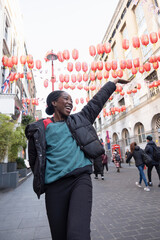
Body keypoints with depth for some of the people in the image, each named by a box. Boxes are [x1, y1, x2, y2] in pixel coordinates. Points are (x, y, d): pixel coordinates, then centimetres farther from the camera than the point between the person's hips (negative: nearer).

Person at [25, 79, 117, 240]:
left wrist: (114, 81, 29)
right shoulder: (40, 128, 7)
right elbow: (34, 159, 14)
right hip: (54, 186, 0)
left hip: (81, 179, 1)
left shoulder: (79, 120, 14)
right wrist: (41, 183, 13)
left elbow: (97, 100, 21)